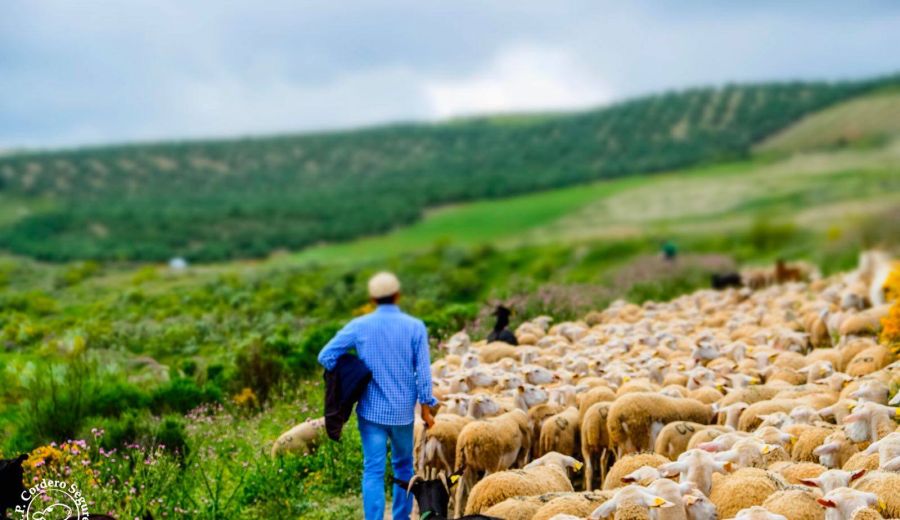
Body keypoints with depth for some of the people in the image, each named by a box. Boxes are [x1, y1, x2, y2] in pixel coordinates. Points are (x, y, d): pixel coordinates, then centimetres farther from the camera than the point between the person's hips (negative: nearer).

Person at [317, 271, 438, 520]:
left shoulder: (359, 326, -4)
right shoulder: (415, 327, -5)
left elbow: (326, 356, -6)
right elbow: (423, 370, -6)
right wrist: (426, 406, 2)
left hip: (371, 410, -1)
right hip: (403, 411, 1)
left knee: (373, 471, 0)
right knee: (403, 466, 18)